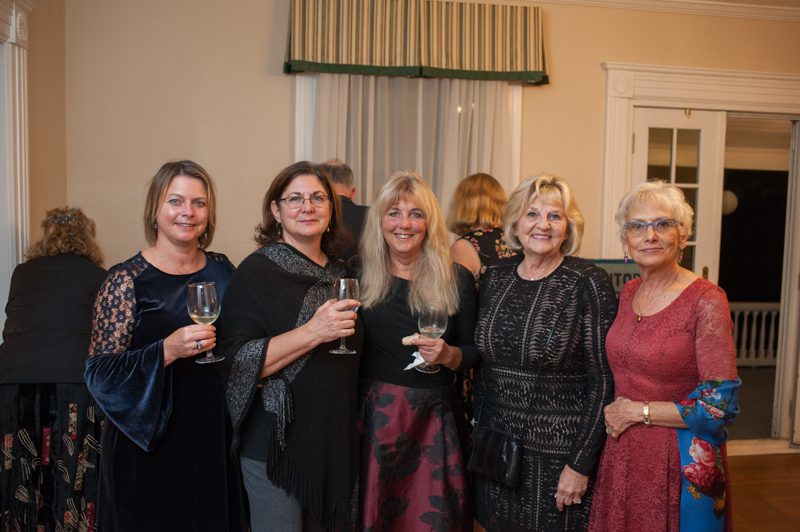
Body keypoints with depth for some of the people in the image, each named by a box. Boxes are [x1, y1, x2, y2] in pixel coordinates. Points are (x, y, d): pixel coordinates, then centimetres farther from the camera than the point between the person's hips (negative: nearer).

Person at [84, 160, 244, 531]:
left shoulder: (222, 271, 4)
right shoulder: (127, 279, -9)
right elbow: (100, 371, -14)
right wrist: (168, 350, -26)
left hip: (215, 436, 4)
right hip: (149, 447, -4)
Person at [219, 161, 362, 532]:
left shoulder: (341, 273, 7)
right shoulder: (257, 272, -11)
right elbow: (236, 363, -20)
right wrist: (312, 333, -27)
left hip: (336, 442, 6)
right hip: (279, 446, -6)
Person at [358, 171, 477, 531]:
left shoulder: (456, 279, -2)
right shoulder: (359, 275, -1)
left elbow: (473, 351, 4)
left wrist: (449, 355, -16)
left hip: (435, 419, 0)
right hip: (374, 416, 1)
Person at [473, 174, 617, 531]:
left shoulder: (588, 284, -11)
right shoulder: (494, 278, 3)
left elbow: (603, 380, -12)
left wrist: (580, 465, -13)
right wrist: (479, 428, 9)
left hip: (558, 454, -4)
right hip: (496, 450, 4)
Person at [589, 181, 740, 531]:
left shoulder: (706, 300, -15)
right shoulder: (628, 293, 4)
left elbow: (722, 403, -18)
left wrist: (637, 412, -13)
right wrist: (613, 414, 1)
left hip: (680, 462, -5)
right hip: (621, 454, 6)